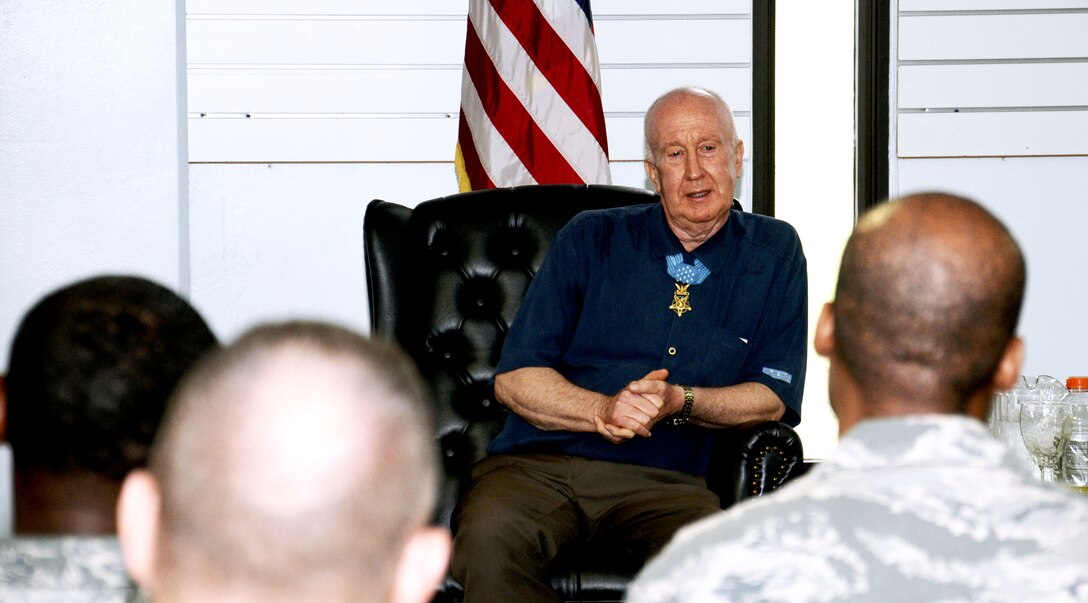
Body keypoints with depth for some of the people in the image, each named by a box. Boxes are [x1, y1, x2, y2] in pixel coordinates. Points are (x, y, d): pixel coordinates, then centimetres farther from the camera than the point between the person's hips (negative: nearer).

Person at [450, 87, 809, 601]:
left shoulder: (774, 254, 14)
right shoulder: (590, 239, 13)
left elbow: (773, 399, 9)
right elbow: (514, 379, 7)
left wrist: (680, 402, -10)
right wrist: (603, 410, -12)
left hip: (664, 481, 0)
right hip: (538, 463, 1)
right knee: (490, 539, -34)